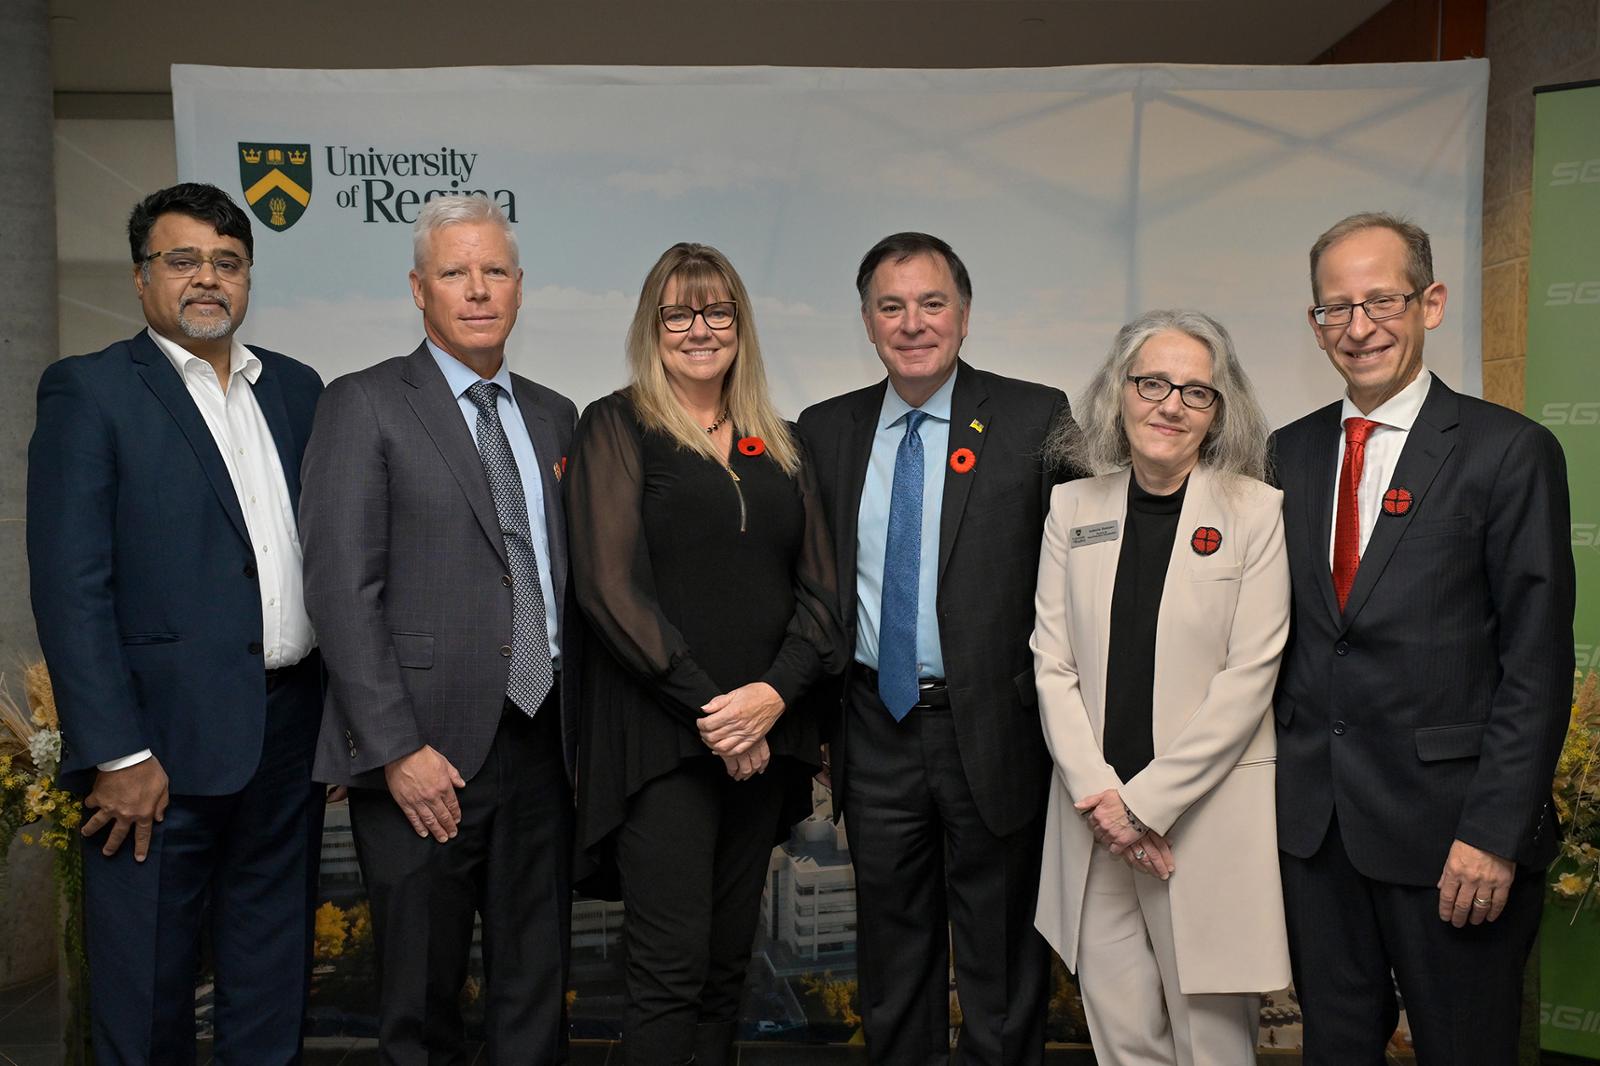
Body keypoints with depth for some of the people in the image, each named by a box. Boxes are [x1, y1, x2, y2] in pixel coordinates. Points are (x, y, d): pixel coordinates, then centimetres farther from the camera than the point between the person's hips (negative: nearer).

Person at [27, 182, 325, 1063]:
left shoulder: (296, 388, 12)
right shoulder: (89, 391, -3)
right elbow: (70, 586, -9)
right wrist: (115, 754, -14)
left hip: (291, 729, 5)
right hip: (166, 742, -5)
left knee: (273, 986, 16)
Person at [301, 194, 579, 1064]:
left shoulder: (553, 416, 13)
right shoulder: (364, 405, -3)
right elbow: (343, 589, -10)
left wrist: (580, 723, 5)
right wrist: (398, 749, -15)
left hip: (542, 746, 5)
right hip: (427, 752, -5)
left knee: (536, 993, 15)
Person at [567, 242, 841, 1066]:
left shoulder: (776, 444, 14)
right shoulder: (617, 425, 1)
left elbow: (817, 588, 9)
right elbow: (609, 584, -9)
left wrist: (774, 693, -8)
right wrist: (706, 706, -13)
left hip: (763, 736, 5)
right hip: (659, 736, -4)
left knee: (729, 962, 12)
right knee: (670, 966, -4)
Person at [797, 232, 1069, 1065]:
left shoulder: (1033, 418, -3)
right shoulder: (826, 431, 7)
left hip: (992, 728, -3)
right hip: (875, 730, 3)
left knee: (1002, 963, 11)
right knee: (891, 958, 17)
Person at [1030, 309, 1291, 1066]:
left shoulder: (1255, 511, -4)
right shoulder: (1073, 507, 6)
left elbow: (1248, 678, -8)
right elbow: (1052, 664, 4)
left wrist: (1146, 802, -11)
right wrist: (1098, 794, -7)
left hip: (1209, 812, -3)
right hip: (1096, 814, 3)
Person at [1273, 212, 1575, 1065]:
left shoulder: (1509, 452, -7)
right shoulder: (1291, 453, 8)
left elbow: (1537, 665, -10)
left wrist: (1496, 833, -14)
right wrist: (1274, 784, 5)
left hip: (1448, 826, -4)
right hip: (1312, 821, 4)